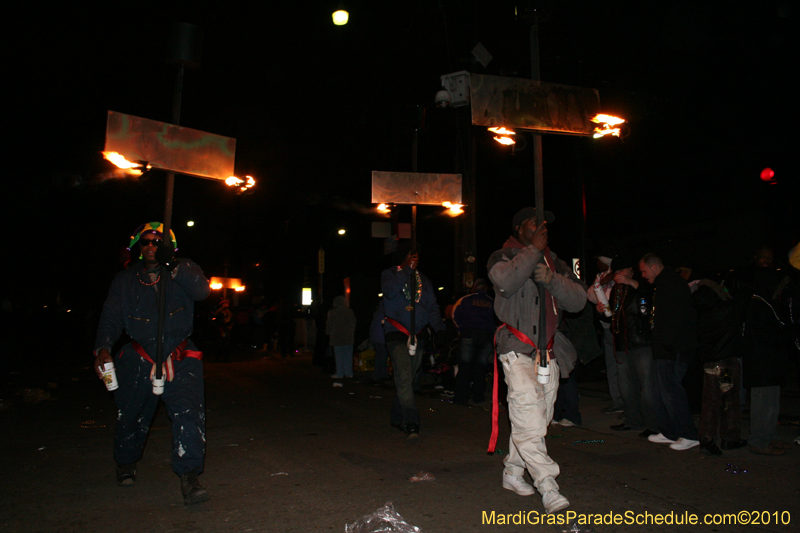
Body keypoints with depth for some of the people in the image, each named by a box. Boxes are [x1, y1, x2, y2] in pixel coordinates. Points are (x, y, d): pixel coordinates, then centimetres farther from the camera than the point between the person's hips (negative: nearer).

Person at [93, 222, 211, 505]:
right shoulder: (125, 280, 9)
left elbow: (201, 291, -17)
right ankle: (126, 463, 42)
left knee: (188, 411, -18)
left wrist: (173, 265, -25)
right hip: (139, 359, 2)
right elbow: (111, 317, 3)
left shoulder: (183, 272, 3)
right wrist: (103, 348, -13)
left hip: (179, 357, -2)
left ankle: (189, 476, -13)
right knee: (130, 415, 15)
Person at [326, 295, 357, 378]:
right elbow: (354, 323, 12)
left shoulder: (332, 312, -4)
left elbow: (329, 325, 0)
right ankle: (349, 373, 9)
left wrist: (328, 332, 17)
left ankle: (339, 374, 2)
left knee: (339, 356, 0)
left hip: (337, 337, -4)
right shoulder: (350, 311, 7)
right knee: (348, 355, 7)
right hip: (349, 337, 4)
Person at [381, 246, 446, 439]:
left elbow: (433, 307, 14)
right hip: (396, 334, -5)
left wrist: (439, 327, -3)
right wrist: (407, 270, -12)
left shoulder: (423, 280, 19)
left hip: (418, 335, 5)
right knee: (404, 376, -18)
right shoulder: (390, 274, 7)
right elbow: (390, 291, -15)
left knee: (408, 379, 8)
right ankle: (411, 423, -19)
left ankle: (398, 418, 22)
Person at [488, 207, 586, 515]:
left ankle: (512, 473, 24)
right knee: (529, 421, -14)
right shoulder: (504, 257, 3)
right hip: (518, 349, -6)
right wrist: (533, 250, -13)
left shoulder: (554, 263, 18)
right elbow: (505, 282, -22)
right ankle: (548, 488, -10)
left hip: (548, 351, 6)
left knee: (538, 419, 8)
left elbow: (579, 301, 6)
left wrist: (552, 280, -12)